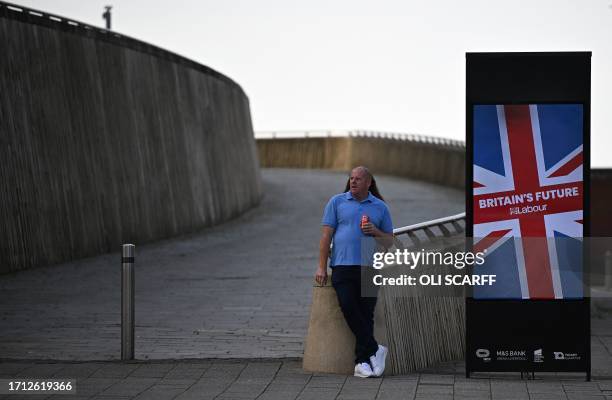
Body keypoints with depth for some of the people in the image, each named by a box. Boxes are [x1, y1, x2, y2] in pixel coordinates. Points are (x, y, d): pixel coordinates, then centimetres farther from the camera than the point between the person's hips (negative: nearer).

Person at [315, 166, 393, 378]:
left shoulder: (380, 207, 12)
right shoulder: (337, 202, 9)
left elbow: (390, 240, 15)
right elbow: (326, 235, 5)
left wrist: (376, 232, -7)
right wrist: (322, 267, -2)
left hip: (369, 267, 1)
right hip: (342, 265, -1)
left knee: (366, 313, -5)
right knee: (348, 307, -18)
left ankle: (362, 361, 0)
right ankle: (374, 349, -6)